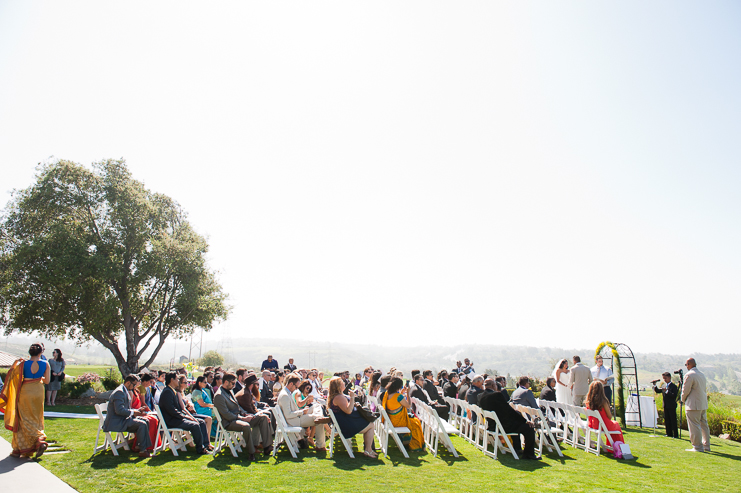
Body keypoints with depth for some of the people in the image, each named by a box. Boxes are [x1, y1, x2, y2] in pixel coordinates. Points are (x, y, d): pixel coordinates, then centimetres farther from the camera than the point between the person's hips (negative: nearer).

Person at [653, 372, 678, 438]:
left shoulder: (673, 386, -10)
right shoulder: (664, 386, 12)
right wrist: (655, 386, 2)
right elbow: (658, 391, 17)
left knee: (673, 420, -3)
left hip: (671, 406, -7)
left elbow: (674, 396, -19)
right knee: (667, 420, 11)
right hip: (666, 406, 7)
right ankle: (669, 433, 18)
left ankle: (675, 434, 2)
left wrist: (667, 391, -25)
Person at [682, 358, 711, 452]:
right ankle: (706, 446, 21)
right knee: (704, 425, 15)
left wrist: (683, 400, 6)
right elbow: (704, 389, 16)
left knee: (694, 426, -3)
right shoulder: (702, 374, 10)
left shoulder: (689, 375, -15)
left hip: (694, 405, -8)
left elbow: (685, 390, -13)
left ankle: (698, 447, 0)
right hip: (704, 404, 8)